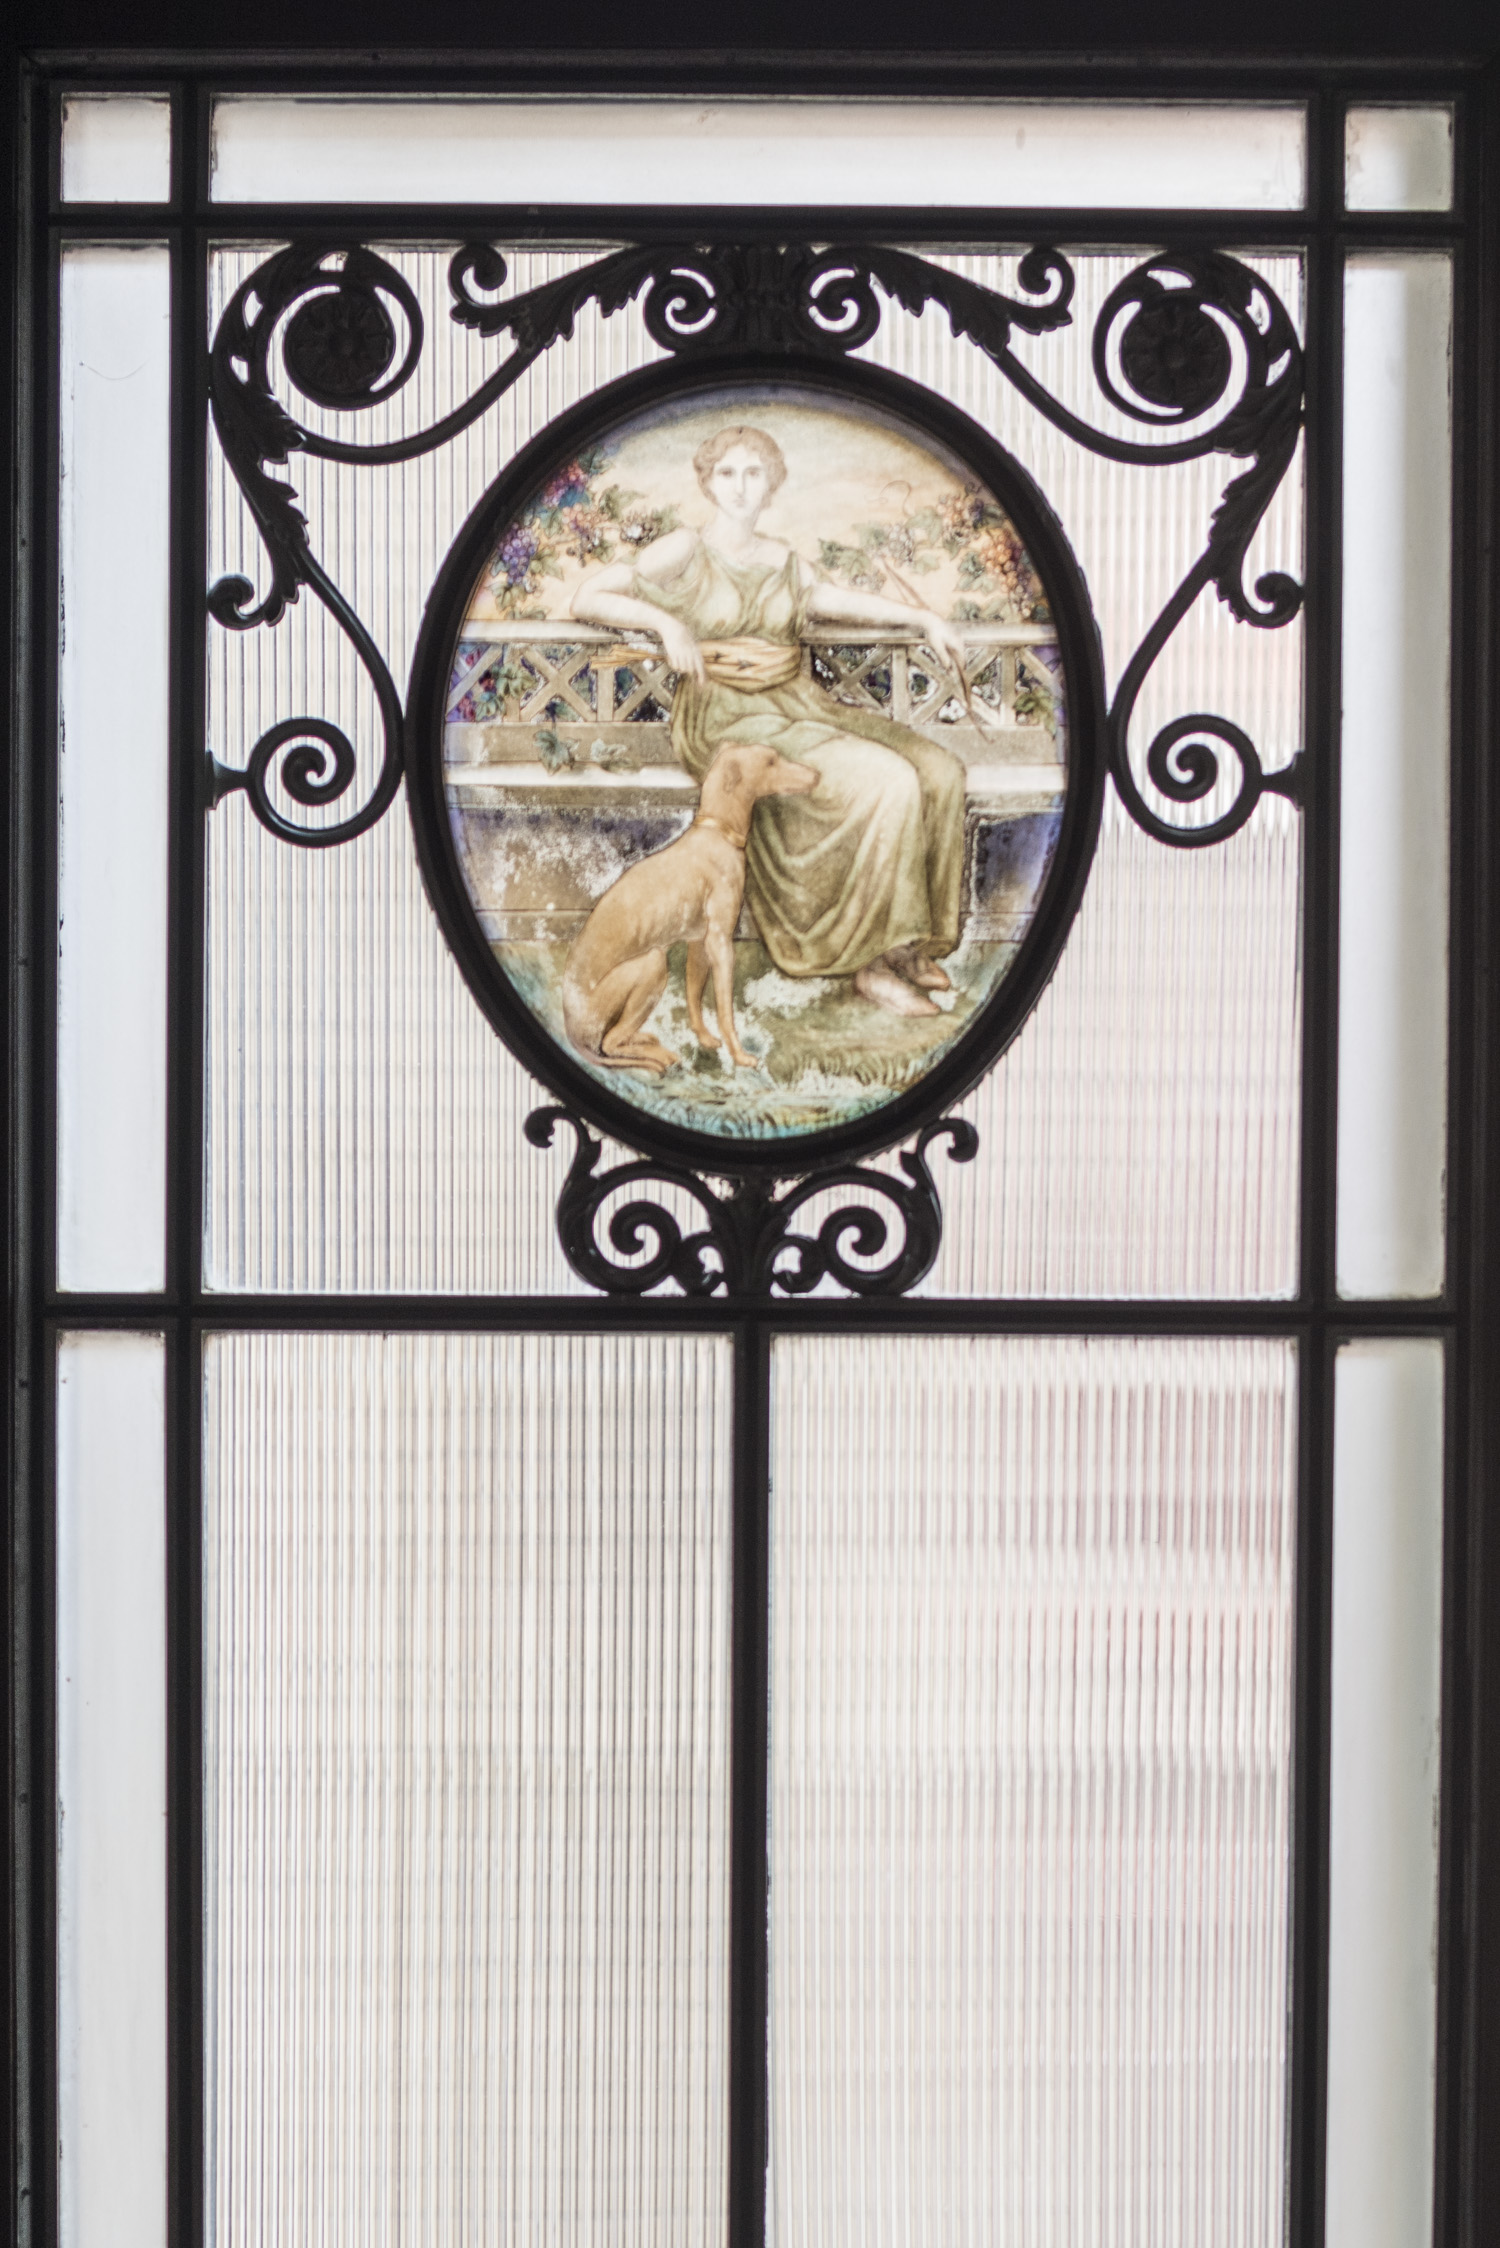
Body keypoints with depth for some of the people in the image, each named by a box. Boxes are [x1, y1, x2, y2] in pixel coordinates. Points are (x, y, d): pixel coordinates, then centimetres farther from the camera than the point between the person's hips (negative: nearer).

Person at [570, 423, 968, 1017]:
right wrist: (667, 623, -15)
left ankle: (910, 944, -8)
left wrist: (922, 618, 20)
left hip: (798, 704, 7)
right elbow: (588, 597, -3)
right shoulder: (687, 552, 2)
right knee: (887, 781, -28)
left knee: (939, 770, -16)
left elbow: (837, 600, 32)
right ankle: (874, 961, -19)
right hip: (727, 718, -7)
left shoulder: (782, 560, 18)